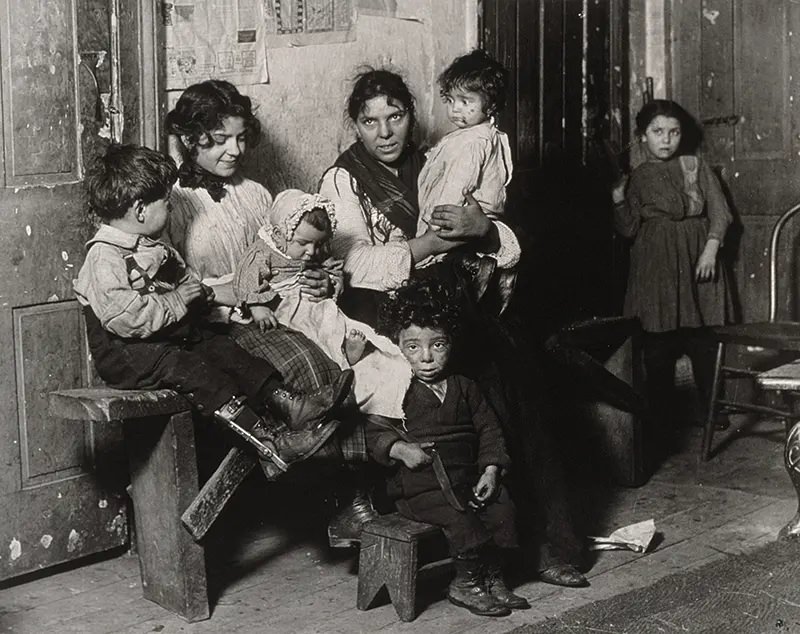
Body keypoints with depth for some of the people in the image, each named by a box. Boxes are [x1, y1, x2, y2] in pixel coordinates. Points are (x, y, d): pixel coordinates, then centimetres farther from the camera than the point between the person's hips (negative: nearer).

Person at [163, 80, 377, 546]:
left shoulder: (256, 195, 22)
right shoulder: (176, 204, 3)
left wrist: (319, 285, 4)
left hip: (277, 316, 6)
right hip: (219, 330, -6)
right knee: (301, 359, -33)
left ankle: (357, 490, -22)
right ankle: (353, 491, -22)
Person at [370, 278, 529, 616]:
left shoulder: (464, 388, 10)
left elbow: (488, 429, 12)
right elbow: (371, 432, -6)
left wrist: (491, 470, 0)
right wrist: (398, 448, -21)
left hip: (467, 479, 5)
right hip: (418, 486, -5)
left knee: (501, 505, -13)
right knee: (458, 515, -27)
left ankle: (492, 576, 1)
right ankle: (467, 582, -10)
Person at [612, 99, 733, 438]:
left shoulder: (696, 166, 7)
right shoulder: (637, 177, 7)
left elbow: (719, 211, 3)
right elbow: (629, 229, 1)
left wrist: (711, 248, -9)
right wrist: (617, 198, -12)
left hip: (696, 261, 0)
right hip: (655, 267, 0)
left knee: (702, 339, -2)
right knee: (658, 341, 0)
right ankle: (659, 414, 9)